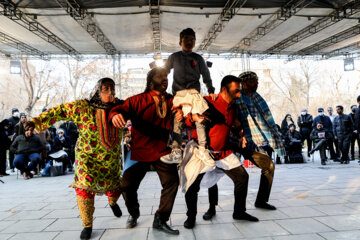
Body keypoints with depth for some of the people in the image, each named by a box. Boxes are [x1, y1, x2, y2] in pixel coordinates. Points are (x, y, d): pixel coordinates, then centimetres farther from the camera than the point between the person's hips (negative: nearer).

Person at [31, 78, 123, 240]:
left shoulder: (119, 107, -3)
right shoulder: (82, 107, -11)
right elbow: (60, 111, -11)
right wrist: (36, 121, -17)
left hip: (111, 159, 3)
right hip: (87, 156, -2)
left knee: (114, 188, 10)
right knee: (85, 186, -18)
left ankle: (112, 202, 52)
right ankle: (87, 225, 6)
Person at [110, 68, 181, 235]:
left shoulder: (171, 101, 8)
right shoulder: (138, 100, -1)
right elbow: (122, 108, -14)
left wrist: (181, 115, -12)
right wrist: (115, 114, -39)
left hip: (163, 150, 2)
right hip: (140, 150, -2)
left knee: (172, 182, -7)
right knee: (127, 185, 1)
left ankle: (160, 220, 10)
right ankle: (133, 214, 31)